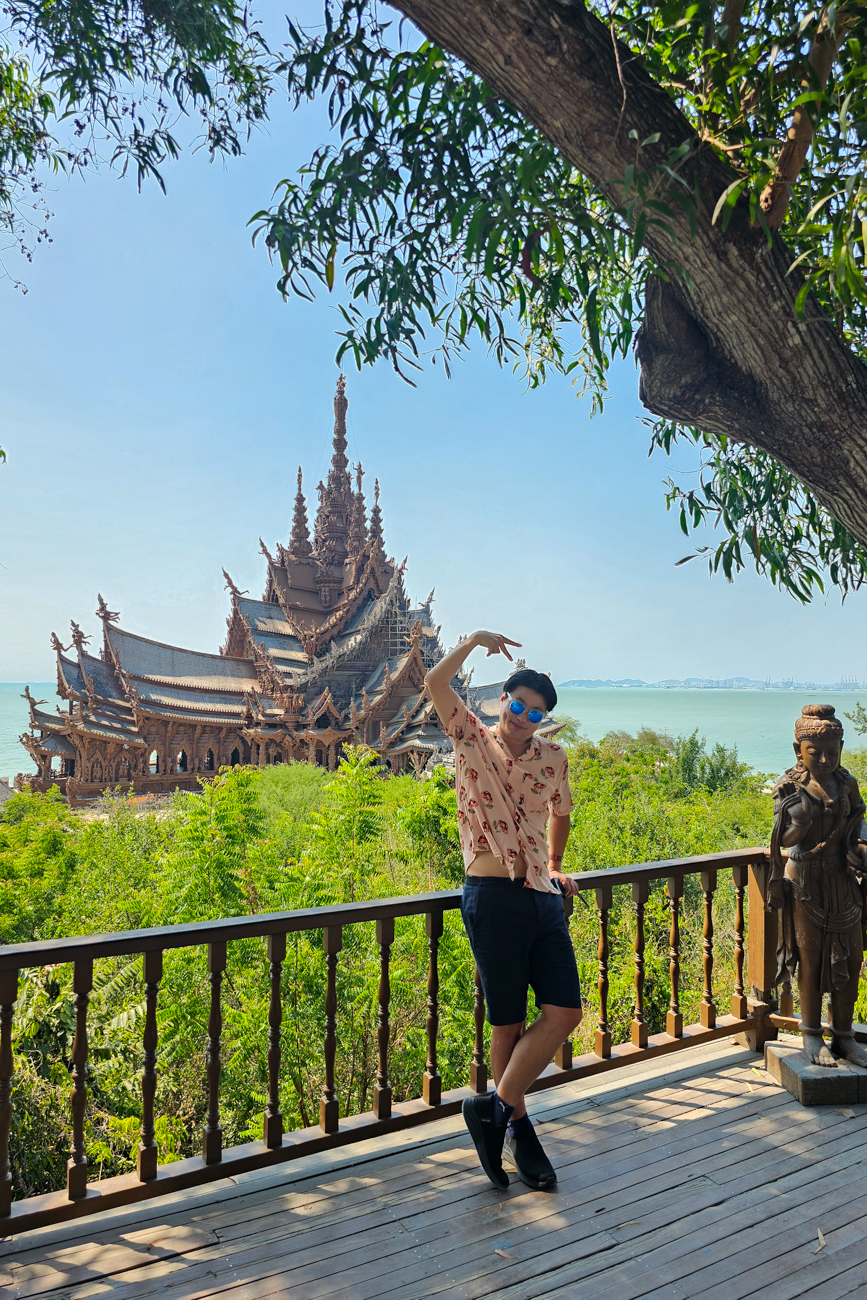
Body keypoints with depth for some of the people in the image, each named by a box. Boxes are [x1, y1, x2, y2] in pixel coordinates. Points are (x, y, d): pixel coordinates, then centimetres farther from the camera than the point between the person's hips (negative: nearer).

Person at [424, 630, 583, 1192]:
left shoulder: (554, 757, 9)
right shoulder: (473, 739, -2)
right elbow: (436, 683, -17)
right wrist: (473, 641, -24)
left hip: (543, 898, 5)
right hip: (492, 897, -5)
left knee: (565, 1012, -1)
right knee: (509, 1022, 4)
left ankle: (495, 1108, 13)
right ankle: (518, 1126, 24)